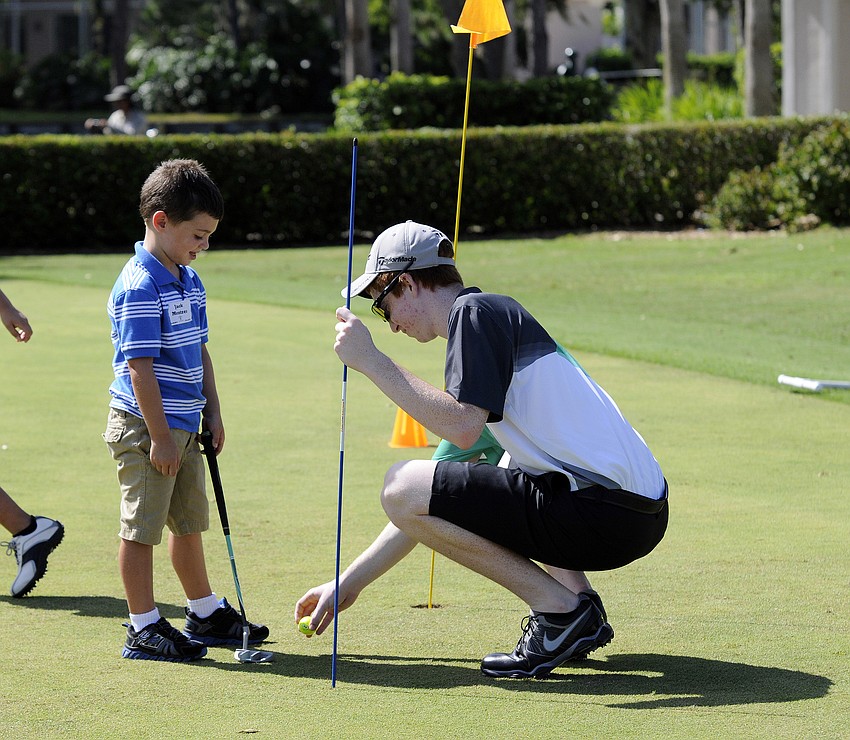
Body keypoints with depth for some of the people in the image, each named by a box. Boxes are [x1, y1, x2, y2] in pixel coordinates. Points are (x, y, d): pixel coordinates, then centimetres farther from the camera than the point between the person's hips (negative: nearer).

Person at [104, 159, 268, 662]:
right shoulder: (139, 288, -19)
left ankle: (206, 614, 32)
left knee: (189, 522, 20)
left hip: (183, 426, 9)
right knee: (142, 527, -1)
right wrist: (159, 435, -21)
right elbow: (139, 366, -21)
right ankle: (145, 629, 5)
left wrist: (212, 412, 15)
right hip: (145, 428, -9)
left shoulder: (190, 281, 11)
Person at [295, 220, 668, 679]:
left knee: (401, 487, -10)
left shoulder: (475, 311, -4)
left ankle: (559, 608, -6)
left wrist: (371, 361, -13)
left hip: (604, 515, -10)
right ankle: (582, 613, 16)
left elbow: (463, 428, -21)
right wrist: (350, 581, 28)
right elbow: (434, 503, 27)